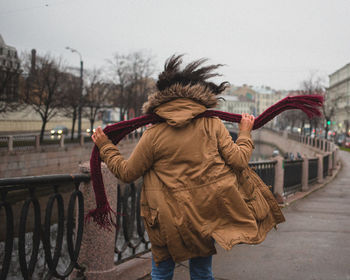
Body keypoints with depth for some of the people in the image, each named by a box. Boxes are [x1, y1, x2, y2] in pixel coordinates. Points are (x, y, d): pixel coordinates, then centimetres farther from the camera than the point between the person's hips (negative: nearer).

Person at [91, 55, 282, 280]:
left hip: (171, 221, -2)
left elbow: (127, 173, 1)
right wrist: (245, 134, 13)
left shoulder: (153, 135, -7)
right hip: (208, 212, 2)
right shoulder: (212, 124, -4)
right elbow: (239, 161, -5)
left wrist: (106, 147, 15)